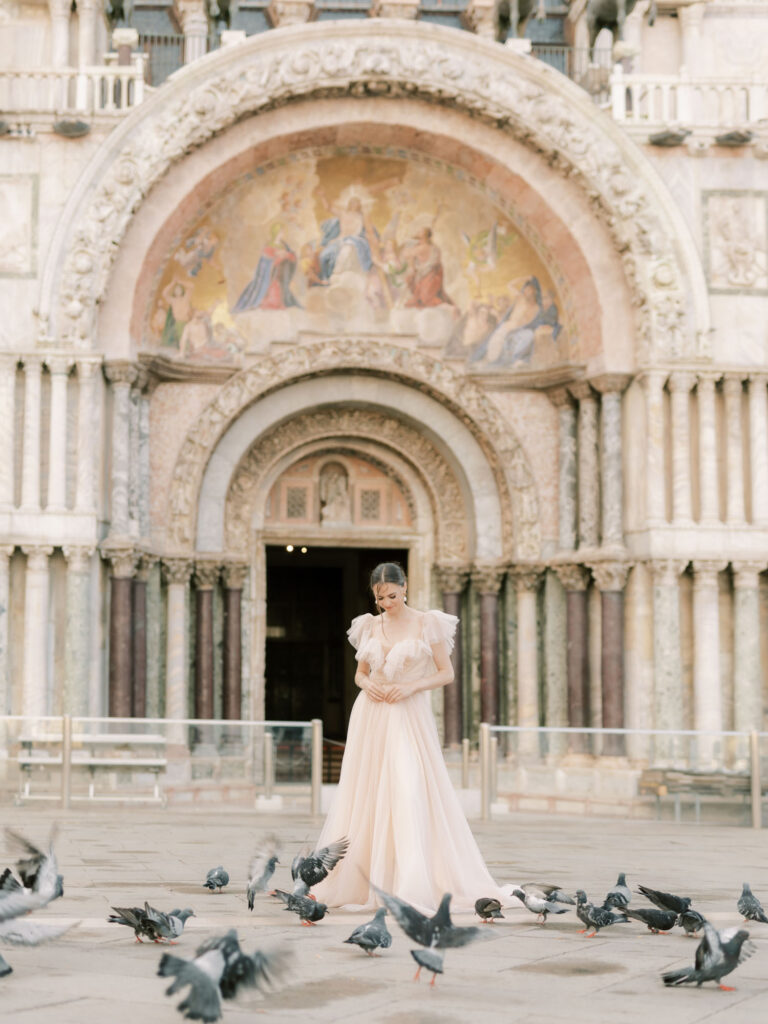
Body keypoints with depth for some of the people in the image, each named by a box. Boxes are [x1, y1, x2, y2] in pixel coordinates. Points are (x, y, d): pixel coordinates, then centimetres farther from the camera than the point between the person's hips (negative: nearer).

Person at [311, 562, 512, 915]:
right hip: (370, 717, 4)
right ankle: (358, 882, 12)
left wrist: (412, 686, -14)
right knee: (365, 795, 4)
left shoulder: (428, 624, 0)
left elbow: (447, 673, 0)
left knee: (410, 793, -15)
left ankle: (413, 887, -17)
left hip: (410, 717, -4)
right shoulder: (370, 626, 10)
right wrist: (367, 684, -4)